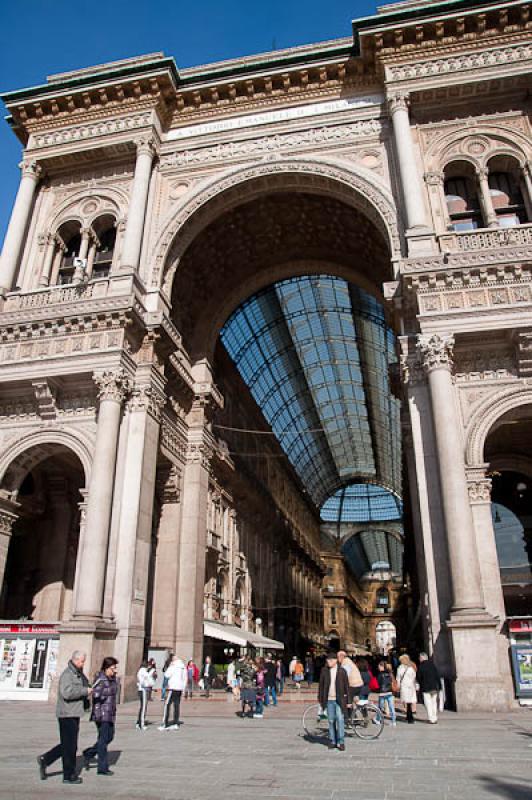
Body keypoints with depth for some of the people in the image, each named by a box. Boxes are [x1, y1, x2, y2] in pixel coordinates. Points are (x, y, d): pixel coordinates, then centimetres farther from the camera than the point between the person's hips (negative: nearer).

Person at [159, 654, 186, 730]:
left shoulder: (174, 666, -9)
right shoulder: (184, 667, 12)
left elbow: (167, 675, -8)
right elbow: (185, 679, 16)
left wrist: (170, 666, 2)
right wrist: (183, 688, 20)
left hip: (173, 688, -7)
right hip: (180, 688, 7)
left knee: (167, 705, -3)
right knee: (177, 706, 8)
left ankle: (165, 724, -6)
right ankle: (176, 724, 8)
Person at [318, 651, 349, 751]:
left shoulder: (342, 671, -2)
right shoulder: (324, 671, 2)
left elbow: (346, 686, 2)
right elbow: (321, 685, 7)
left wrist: (347, 700, -1)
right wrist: (320, 699, 5)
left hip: (339, 700, -2)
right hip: (329, 700, 2)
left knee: (340, 720, -6)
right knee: (331, 721, 7)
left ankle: (340, 742, 4)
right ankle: (332, 742, 18)